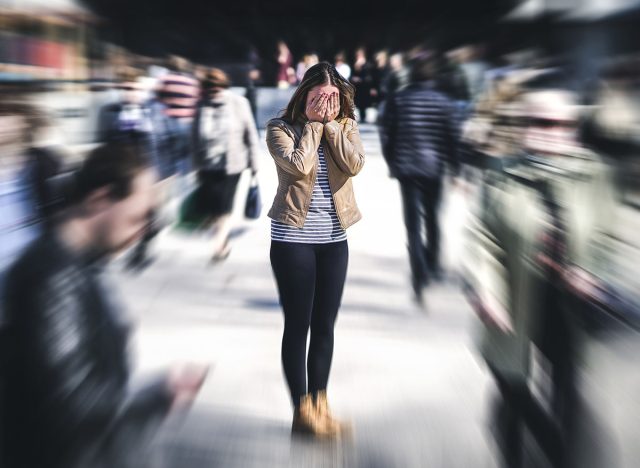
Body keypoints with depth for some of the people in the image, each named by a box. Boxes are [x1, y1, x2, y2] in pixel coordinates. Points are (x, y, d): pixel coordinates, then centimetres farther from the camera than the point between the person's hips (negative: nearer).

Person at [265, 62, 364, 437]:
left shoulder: (346, 126, 6)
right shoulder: (281, 128, -5)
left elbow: (354, 165, -12)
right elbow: (300, 165, -21)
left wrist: (331, 123, -10)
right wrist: (313, 123, -12)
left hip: (334, 238, 4)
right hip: (293, 237, -4)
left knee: (325, 325, 9)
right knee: (298, 324, 1)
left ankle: (320, 405, 20)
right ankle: (302, 411, 10)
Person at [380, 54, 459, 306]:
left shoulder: (399, 99, -2)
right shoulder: (442, 101, -3)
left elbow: (387, 133, -2)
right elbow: (450, 135, -4)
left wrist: (392, 162, 11)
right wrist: (453, 166, 5)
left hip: (406, 167, -1)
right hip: (434, 167, 1)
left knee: (413, 222, -2)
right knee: (431, 217, 20)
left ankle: (420, 277, -15)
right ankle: (433, 264, 34)